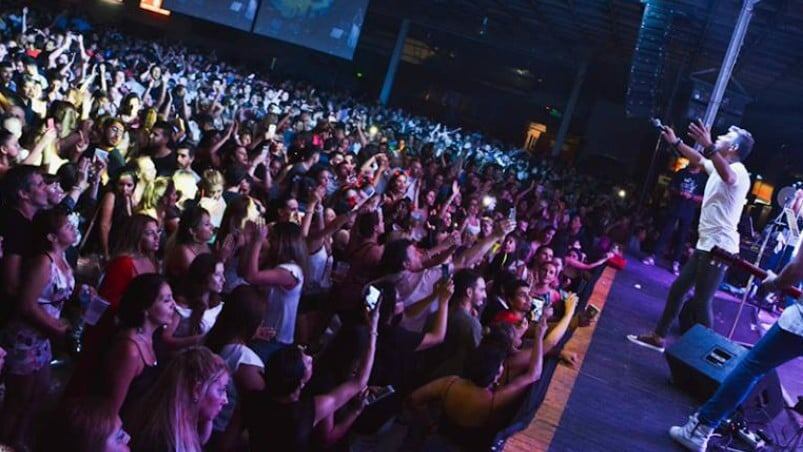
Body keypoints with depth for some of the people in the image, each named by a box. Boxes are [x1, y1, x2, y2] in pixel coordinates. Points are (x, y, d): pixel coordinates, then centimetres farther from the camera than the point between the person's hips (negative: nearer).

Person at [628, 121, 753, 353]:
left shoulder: (738, 171, -17)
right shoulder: (719, 167, 14)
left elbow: (728, 177, -42)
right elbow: (698, 159, 34)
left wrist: (709, 146, -56)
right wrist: (675, 142, 33)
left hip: (719, 248, -10)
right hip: (705, 244, 10)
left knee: (701, 301, -9)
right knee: (677, 288, 14)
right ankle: (658, 337, 23)